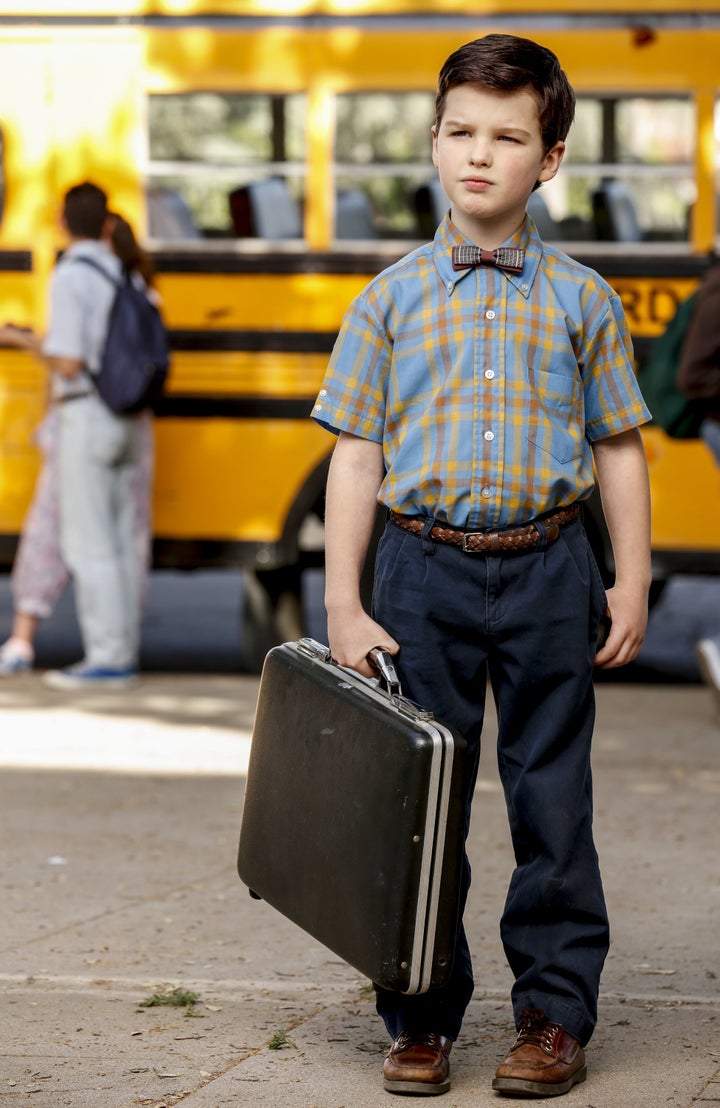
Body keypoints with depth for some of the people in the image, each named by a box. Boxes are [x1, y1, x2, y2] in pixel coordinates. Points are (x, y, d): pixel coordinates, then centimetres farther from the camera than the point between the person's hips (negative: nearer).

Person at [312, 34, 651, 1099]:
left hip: (546, 570, 0)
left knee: (552, 801, 4)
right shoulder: (392, 300, 4)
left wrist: (632, 582, 3)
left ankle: (556, 1010, 14)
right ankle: (423, 1016, 15)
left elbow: (619, 447, 9)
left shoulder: (580, 301, 4)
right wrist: (344, 605, -1)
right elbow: (356, 455, 3)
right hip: (425, 569, 0)